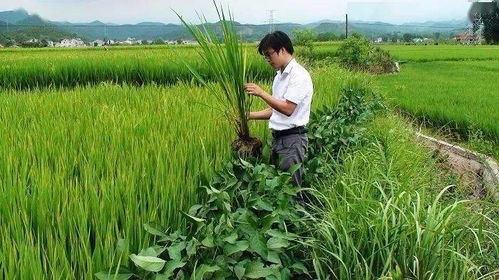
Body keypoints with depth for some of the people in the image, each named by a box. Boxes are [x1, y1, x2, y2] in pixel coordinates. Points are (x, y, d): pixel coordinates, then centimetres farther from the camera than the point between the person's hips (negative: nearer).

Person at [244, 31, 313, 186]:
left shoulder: (299, 75, -13)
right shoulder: (280, 75, 15)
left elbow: (288, 109, -21)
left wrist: (261, 93, -19)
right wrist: (249, 115, 8)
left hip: (293, 139, -9)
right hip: (277, 138, 9)